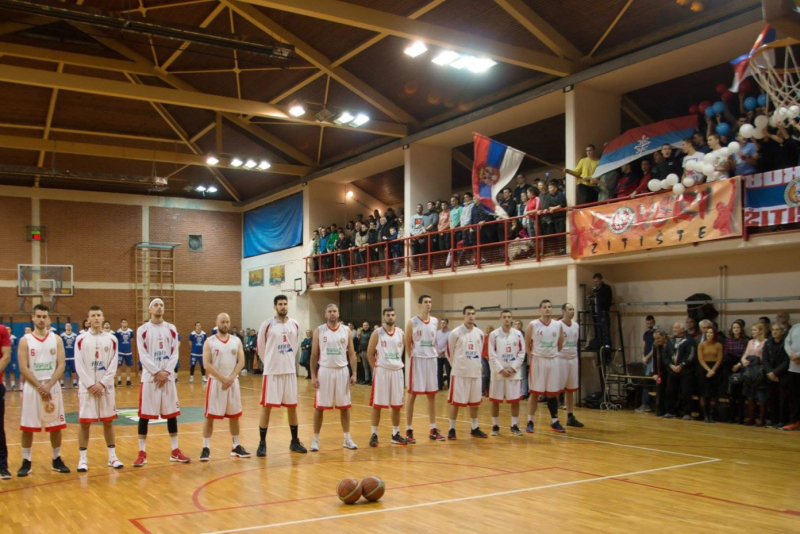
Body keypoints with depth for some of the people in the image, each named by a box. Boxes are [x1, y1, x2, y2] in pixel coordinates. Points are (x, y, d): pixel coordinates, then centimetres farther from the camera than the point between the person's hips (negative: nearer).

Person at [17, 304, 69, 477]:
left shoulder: (56, 339, 3)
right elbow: (23, 368, -8)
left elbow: (61, 366, -3)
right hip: (32, 388, -1)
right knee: (27, 427, 3)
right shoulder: (25, 340, -1)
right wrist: (39, 386, -16)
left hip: (53, 387, 1)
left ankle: (57, 460, 18)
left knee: (56, 426, 5)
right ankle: (26, 462, 15)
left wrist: (49, 386, -15)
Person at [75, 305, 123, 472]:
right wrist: (90, 385, -13)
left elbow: (113, 365, 0)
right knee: (84, 423, 0)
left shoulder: (111, 339, 4)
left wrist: (102, 383, -12)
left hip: (106, 387, 1)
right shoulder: (81, 339, 1)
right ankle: (83, 459, 9)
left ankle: (112, 456, 16)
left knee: (108, 422, 8)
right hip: (87, 387, -1)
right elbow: (79, 365, -4)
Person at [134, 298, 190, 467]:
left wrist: (166, 372, -10)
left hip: (168, 376, 3)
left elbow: (174, 353, 3)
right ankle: (142, 453, 8)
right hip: (149, 377, -3)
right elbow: (143, 355, -8)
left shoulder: (171, 329, 8)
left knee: (172, 413, 6)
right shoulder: (142, 330, 0)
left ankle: (175, 451, 14)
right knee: (144, 414, 0)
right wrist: (157, 372, -16)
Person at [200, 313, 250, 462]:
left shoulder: (236, 341, 6)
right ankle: (206, 448, 5)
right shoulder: (209, 342, -3)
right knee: (210, 416, -2)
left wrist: (231, 378, -13)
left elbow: (241, 362, 0)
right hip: (216, 382, -3)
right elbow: (207, 364, -10)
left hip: (233, 382, 3)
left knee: (234, 415, 9)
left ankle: (236, 446, 19)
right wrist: (222, 378, -18)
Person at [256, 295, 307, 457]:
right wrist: (270, 363, 8)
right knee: (266, 406, -1)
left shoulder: (295, 325, 5)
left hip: (290, 371, 4)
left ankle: (294, 442, 20)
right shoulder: (267, 325, -7)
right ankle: (262, 443, 7)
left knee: (292, 406, 9)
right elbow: (260, 348, 1)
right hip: (272, 372, -4)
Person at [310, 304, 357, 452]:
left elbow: (351, 353, 5)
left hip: (342, 371, 1)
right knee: (319, 407, 3)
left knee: (344, 406, 6)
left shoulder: (346, 330, 3)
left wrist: (353, 374, -3)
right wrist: (313, 376, -4)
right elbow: (314, 355, 2)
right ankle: (315, 439, 13)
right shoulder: (319, 331, 0)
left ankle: (347, 439, 16)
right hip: (324, 371, -1)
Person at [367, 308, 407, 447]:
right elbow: (369, 353, -1)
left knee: (397, 405, 8)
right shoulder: (377, 333, -5)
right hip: (382, 371, -4)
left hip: (397, 371, 4)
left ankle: (396, 434, 19)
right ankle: (374, 435, 8)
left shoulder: (401, 333, 6)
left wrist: (398, 363, 11)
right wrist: (376, 367, -2)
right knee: (377, 404, 0)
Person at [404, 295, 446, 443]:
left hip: (431, 360, 5)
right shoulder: (412, 322, -7)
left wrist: (433, 352, 11)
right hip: (417, 360, -5)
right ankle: (409, 430, 5)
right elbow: (407, 343, -1)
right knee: (412, 394, -1)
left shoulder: (435, 322, 7)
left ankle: (433, 430, 17)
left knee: (432, 395, 9)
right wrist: (413, 356, -4)